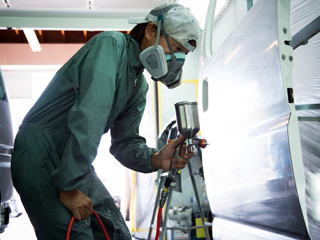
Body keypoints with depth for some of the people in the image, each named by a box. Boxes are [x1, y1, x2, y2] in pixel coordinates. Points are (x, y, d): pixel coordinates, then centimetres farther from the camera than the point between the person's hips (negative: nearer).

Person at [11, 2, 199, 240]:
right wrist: (69, 186, -28)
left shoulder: (140, 86, 12)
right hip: (40, 156, -9)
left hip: (76, 163, 9)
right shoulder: (110, 44, -16)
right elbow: (89, 117, -26)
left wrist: (155, 158, -13)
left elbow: (124, 142, 7)